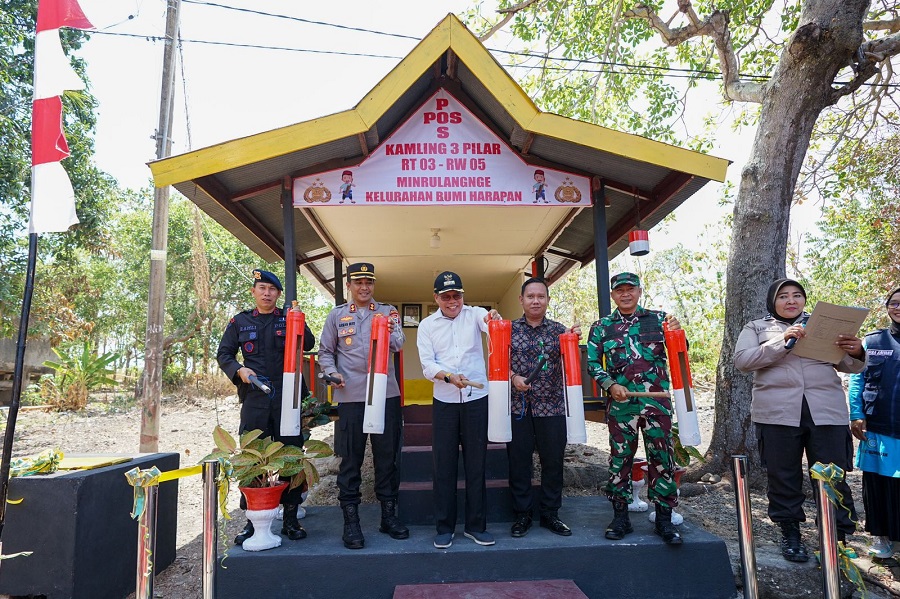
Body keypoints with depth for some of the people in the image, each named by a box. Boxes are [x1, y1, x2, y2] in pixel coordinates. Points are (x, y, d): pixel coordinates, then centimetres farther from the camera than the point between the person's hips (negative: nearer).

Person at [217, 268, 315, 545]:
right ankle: (252, 519, 17)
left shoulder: (288, 318, 7)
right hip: (254, 399, 1)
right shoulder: (240, 321, 11)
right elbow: (223, 354, 13)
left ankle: (290, 518, 16)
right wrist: (238, 370, -5)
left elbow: (309, 345, -5)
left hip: (288, 398, 0)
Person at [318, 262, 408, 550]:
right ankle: (350, 520, 15)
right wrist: (332, 372, -8)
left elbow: (400, 344, -6)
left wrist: (391, 333, -28)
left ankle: (389, 514, 22)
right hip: (350, 395, -1)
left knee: (388, 455, 8)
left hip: (386, 393, 1)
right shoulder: (337, 315, 9)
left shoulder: (387, 312, 8)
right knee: (350, 458, 3)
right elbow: (325, 351, 11)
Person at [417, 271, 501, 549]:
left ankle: (476, 525, 23)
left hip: (477, 398, 0)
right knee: (444, 464, 6)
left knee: (476, 463, 8)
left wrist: (496, 321, -42)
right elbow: (427, 364, -3)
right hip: (444, 401, 1)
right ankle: (444, 527, 21)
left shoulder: (475, 314, 1)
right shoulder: (427, 325, 4)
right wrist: (449, 376, -22)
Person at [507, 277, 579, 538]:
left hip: (552, 406, 1)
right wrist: (513, 377, -13)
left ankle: (549, 514, 24)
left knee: (553, 462, 8)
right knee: (519, 462, 5)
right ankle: (522, 514, 20)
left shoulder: (559, 330, 6)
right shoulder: (509, 329, 4)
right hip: (518, 406, -1)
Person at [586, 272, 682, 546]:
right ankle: (620, 517, 18)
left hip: (657, 400, 0)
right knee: (620, 458, 5)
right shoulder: (601, 327, 8)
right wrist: (610, 385, -8)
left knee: (662, 458, 4)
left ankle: (664, 520, 17)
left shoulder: (658, 319, 9)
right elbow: (592, 363, 7)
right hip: (620, 403, 0)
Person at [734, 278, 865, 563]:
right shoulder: (756, 328, 12)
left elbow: (849, 366, 14)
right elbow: (742, 360, -5)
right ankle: (790, 534, 21)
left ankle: (839, 538, 13)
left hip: (827, 411, 2)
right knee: (783, 477, 6)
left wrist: (856, 352, -10)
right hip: (777, 412, -1)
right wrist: (782, 341, -15)